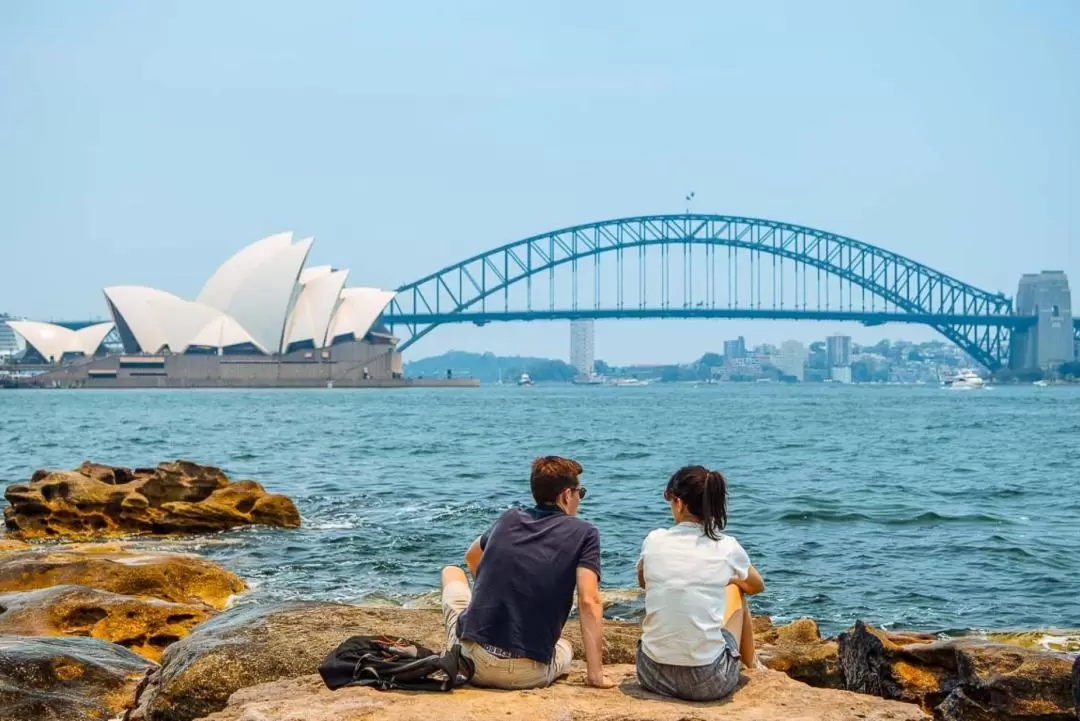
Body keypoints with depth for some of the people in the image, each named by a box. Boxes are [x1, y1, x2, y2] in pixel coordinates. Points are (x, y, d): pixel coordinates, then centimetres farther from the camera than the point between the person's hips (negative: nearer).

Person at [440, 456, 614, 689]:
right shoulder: (584, 533, 0)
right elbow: (589, 602, -11)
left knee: (451, 572, 30)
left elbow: (471, 558, 31)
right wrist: (595, 673, -8)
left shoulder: (509, 519, 11)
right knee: (565, 646, 37)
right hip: (528, 676, -1)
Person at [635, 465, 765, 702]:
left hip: (652, 675, 1)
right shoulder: (727, 548, -6)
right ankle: (751, 665, 47)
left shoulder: (653, 541, -4)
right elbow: (757, 586, 18)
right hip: (709, 683, -1)